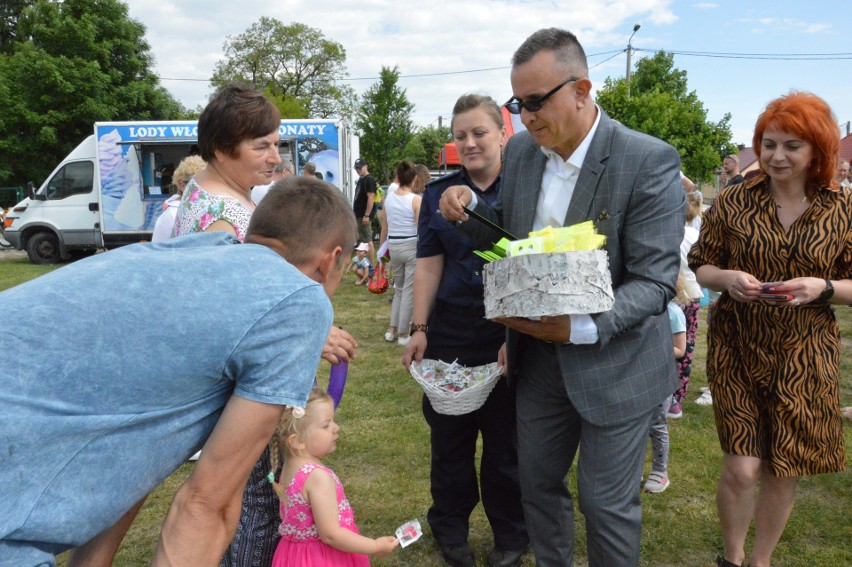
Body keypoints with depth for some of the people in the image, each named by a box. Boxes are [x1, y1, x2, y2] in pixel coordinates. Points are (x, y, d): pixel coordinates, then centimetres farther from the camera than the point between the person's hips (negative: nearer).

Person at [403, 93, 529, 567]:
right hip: (451, 329, 3)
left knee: (505, 434, 9)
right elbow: (429, 265, 7)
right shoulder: (439, 193, 6)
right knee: (449, 431, 12)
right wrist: (419, 328, 1)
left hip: (509, 329, -2)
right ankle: (451, 525, 34)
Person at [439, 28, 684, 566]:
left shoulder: (650, 162, -19)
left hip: (614, 364, -5)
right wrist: (470, 210, -9)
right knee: (538, 482, 20)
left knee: (608, 503, 10)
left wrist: (580, 328, -32)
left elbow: (655, 281, -20)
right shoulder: (520, 150, -1)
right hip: (537, 359, 6)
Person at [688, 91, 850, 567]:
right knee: (742, 469, -2)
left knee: (784, 472, 10)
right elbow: (700, 266, 4)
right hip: (737, 353, -1)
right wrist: (728, 278, -16)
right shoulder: (733, 202, -2)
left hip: (805, 358, 1)